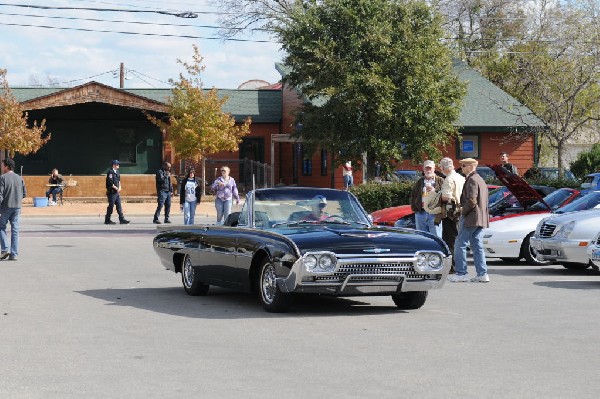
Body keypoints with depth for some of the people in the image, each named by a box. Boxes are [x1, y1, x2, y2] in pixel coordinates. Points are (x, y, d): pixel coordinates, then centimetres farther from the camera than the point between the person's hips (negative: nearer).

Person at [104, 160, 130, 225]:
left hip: (117, 192, 9)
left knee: (119, 206, 6)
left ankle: (122, 219, 7)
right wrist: (116, 188, -14)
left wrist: (119, 187, 2)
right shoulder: (110, 172, -14)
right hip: (112, 192, -9)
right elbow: (110, 183, -20)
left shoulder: (117, 172, 14)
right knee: (111, 206, -3)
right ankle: (107, 220, 6)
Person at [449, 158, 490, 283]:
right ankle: (482, 274, 6)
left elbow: (471, 200, -22)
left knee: (460, 245, -4)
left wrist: (463, 211, -8)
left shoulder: (472, 180, -12)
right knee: (477, 247, 9)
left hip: (471, 218, -10)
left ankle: (461, 273, -5)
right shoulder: (480, 180, 19)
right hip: (481, 219, 10)